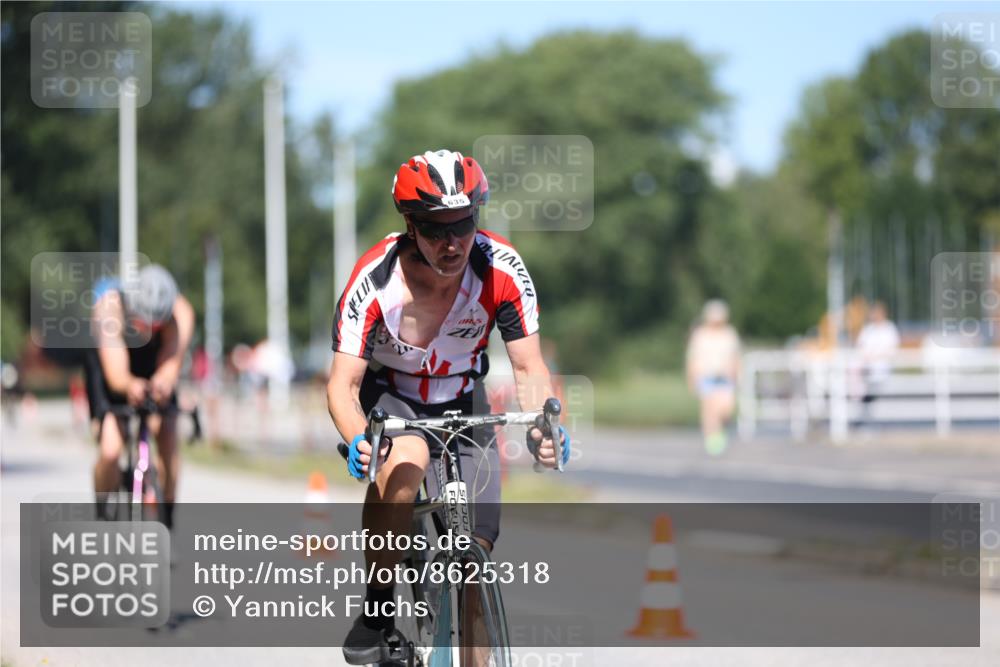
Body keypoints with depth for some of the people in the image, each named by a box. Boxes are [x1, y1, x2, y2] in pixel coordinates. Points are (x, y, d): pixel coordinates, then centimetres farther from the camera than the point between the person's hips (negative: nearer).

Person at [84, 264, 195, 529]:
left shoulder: (181, 313, -33)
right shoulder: (109, 307, -38)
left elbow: (171, 365, -43)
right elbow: (115, 373, -47)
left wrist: (163, 383, -67)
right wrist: (130, 386, -71)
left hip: (154, 371, 2)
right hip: (111, 371, -2)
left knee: (168, 441, -16)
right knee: (110, 451, -19)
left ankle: (166, 519, 3)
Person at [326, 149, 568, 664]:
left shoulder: (502, 269, -24)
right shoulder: (375, 280, -29)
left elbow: (529, 370, -19)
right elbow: (343, 384, -28)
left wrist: (542, 428, -39)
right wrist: (357, 441, -50)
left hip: (462, 403, 3)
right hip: (388, 397, -2)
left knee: (476, 553, -8)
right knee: (404, 463, -37)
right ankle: (376, 611, -22)